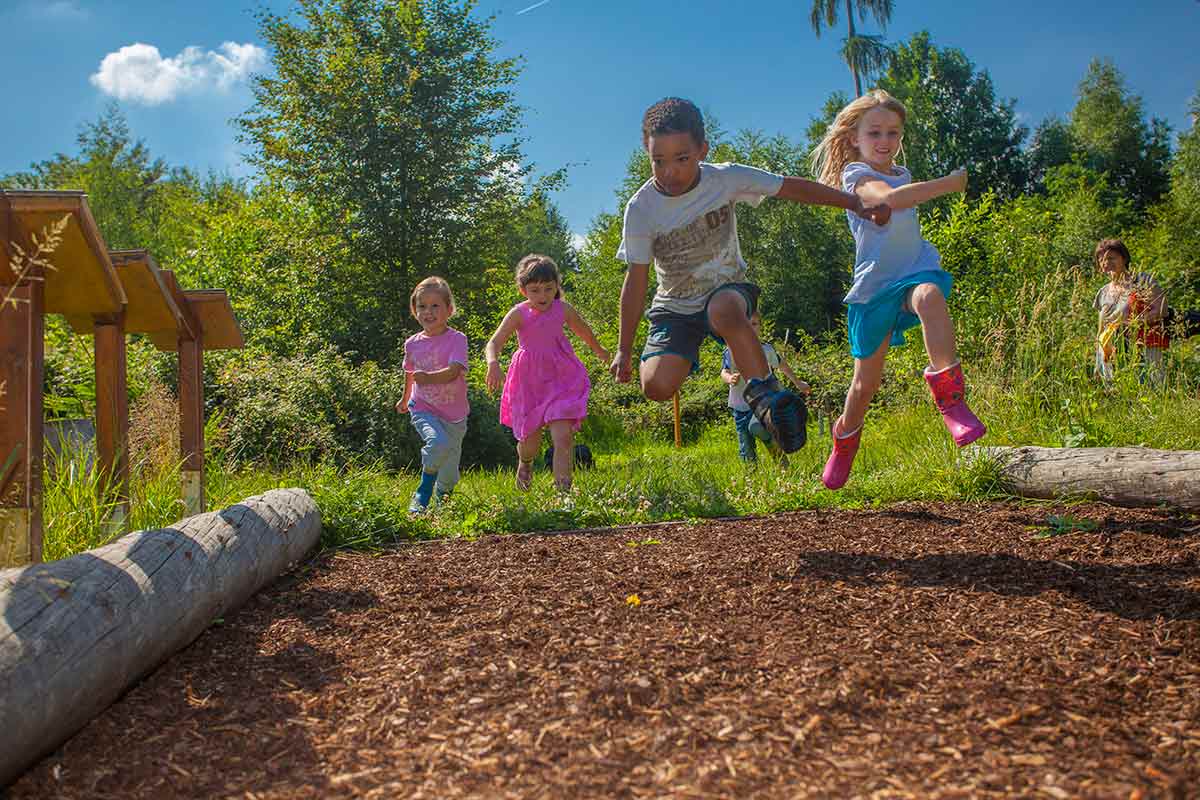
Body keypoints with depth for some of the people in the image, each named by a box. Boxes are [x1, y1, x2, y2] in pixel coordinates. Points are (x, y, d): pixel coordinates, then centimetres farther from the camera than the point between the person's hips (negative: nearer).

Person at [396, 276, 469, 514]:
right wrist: (405, 399, 34)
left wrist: (429, 377, -41)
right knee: (438, 443, -31)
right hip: (423, 409, 1)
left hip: (454, 413, -1)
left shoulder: (456, 339, -11)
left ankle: (442, 498, 41)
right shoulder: (412, 344, 1)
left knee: (449, 475, 8)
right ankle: (422, 494, -12)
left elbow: (453, 372, -25)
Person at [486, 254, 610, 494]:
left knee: (563, 436, -16)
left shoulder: (563, 309, -3)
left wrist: (600, 351, 34)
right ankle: (525, 463, 47)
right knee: (530, 440, 10)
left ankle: (563, 490, -8)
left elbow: (584, 331, 17)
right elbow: (493, 343, -17)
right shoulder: (518, 314, -10)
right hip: (529, 383, 0)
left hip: (561, 379, 1)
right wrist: (493, 364, -40)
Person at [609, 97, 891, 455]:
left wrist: (856, 204, -11)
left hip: (727, 289, -1)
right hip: (675, 307, 1)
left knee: (724, 312, -41)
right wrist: (624, 350, -9)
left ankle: (764, 392, -25)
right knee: (656, 385, -22)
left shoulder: (725, 179, -15)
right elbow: (636, 281, -10)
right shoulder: (641, 209, -15)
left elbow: (793, 187, -6)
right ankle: (686, 358, 12)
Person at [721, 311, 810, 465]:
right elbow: (724, 372, -15)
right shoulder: (731, 351, -2)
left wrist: (798, 382, 32)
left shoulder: (767, 349, 5)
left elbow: (782, 365, 22)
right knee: (747, 454, -1)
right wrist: (730, 378, -39)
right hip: (740, 406, 1)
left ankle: (777, 451, -8)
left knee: (756, 427, -33)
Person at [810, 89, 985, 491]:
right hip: (874, 284, -3)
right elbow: (889, 198, -30)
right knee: (865, 384, 4)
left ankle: (951, 400, -41)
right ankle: (843, 445, 31)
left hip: (916, 270, 3)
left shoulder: (903, 174, 16)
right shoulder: (855, 174, -6)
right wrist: (951, 182, -24)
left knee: (930, 296, -37)